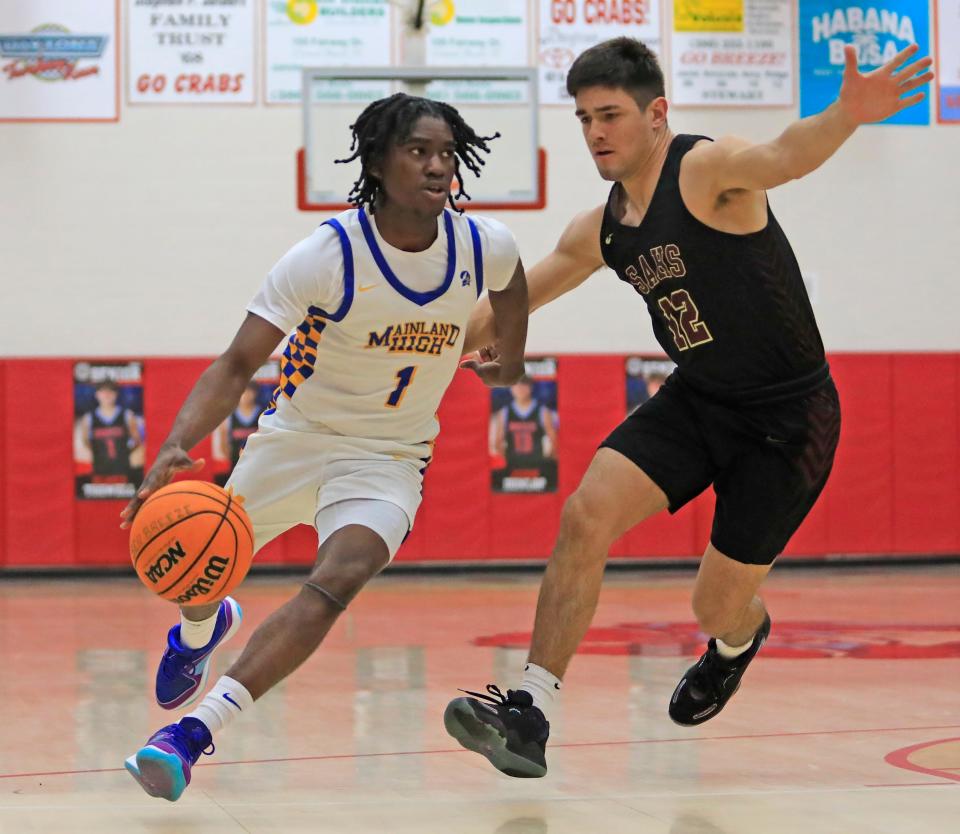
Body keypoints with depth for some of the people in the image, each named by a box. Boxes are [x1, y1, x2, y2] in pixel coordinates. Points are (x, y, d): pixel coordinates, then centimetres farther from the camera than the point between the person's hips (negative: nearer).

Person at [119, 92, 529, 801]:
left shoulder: (487, 248, -14)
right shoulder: (327, 255, -24)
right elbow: (238, 363, -26)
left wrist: (510, 358, 27)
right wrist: (177, 446, -41)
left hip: (389, 456, 0)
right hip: (296, 436, 0)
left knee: (338, 581, -28)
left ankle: (191, 734, -31)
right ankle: (201, 630, 58)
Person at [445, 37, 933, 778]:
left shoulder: (707, 171, -21)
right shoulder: (601, 230, 2)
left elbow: (783, 158, -44)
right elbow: (524, 289, 19)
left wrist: (845, 116, -64)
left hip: (788, 417, -6)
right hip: (695, 401, 6)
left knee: (717, 607, 3)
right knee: (585, 516, -15)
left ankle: (739, 639, 43)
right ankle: (531, 713, -10)